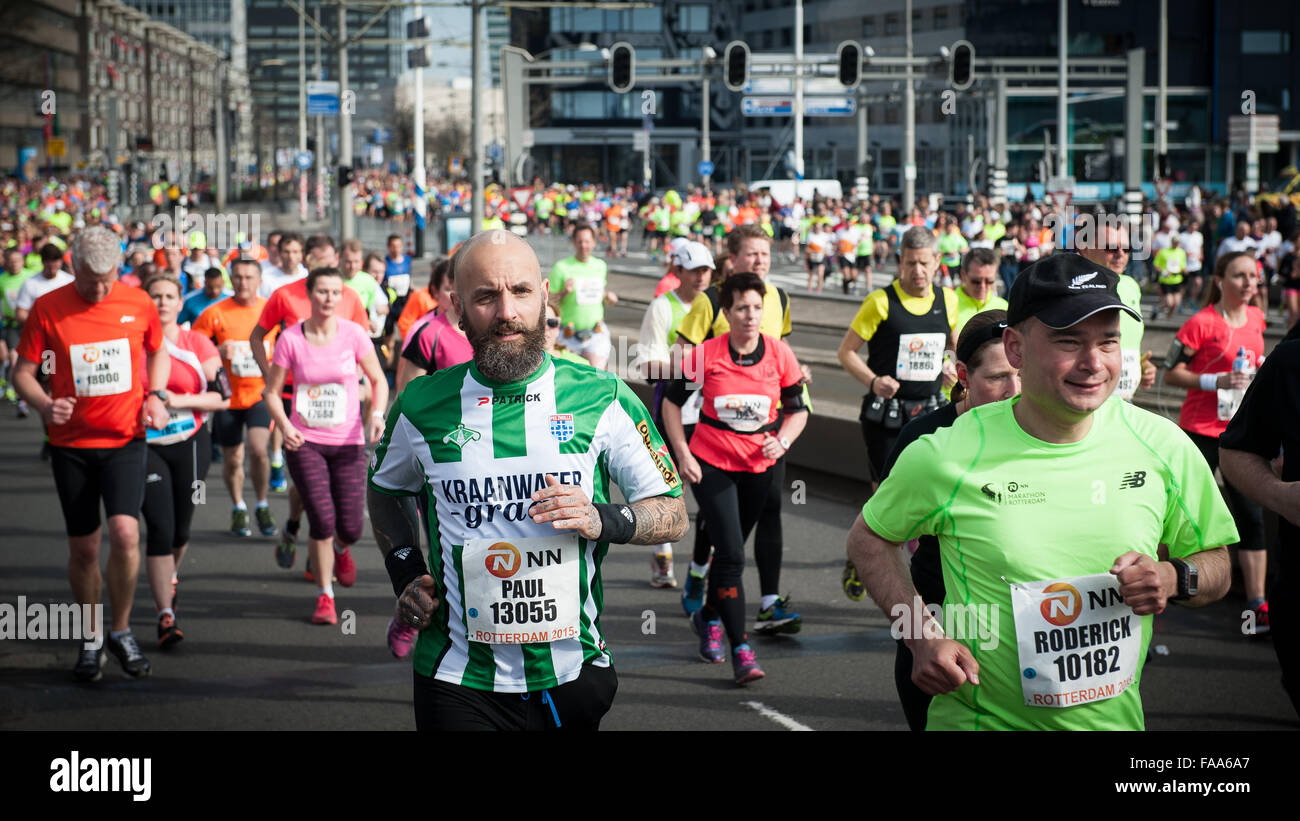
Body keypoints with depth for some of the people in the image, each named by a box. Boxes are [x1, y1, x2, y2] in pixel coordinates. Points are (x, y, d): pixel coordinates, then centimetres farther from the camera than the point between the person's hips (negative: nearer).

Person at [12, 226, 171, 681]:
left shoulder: (138, 303, -1)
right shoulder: (47, 309, -6)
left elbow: (157, 352, 17)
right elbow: (23, 372, -1)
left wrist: (155, 395, 0)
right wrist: (44, 404, -21)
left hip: (125, 441, 0)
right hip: (71, 444, 0)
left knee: (124, 532, -17)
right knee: (83, 548, 5)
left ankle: (121, 630, 3)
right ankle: (92, 639, 24)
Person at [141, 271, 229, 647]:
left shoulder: (198, 345, -1)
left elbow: (222, 396, -4)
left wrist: (179, 400, -17)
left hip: (190, 445, 1)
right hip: (145, 446, -1)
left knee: (180, 528, 12)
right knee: (159, 527, -13)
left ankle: (169, 577, 46)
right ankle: (166, 616, -9)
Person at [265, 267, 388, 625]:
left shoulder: (354, 334, -5)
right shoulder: (290, 339, -6)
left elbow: (378, 380, 6)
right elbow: (272, 391, 2)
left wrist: (377, 415, -13)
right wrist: (285, 426, -15)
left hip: (348, 442, 1)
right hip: (305, 442, -1)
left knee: (350, 528, -1)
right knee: (322, 519, -12)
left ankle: (341, 550, 39)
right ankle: (325, 596, 7)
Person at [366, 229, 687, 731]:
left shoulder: (603, 401, -2)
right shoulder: (422, 407, 0)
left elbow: (672, 515, 3)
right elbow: (386, 489, 21)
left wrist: (603, 520, -16)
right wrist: (405, 572, 6)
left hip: (573, 674, 1)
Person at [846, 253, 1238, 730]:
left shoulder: (1162, 445, -7)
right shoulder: (946, 457, -15)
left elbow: (1216, 564, 5)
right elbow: (868, 538, 1)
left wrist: (1174, 578, -17)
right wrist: (924, 636, -12)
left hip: (1115, 720, 3)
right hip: (982, 721, -3)